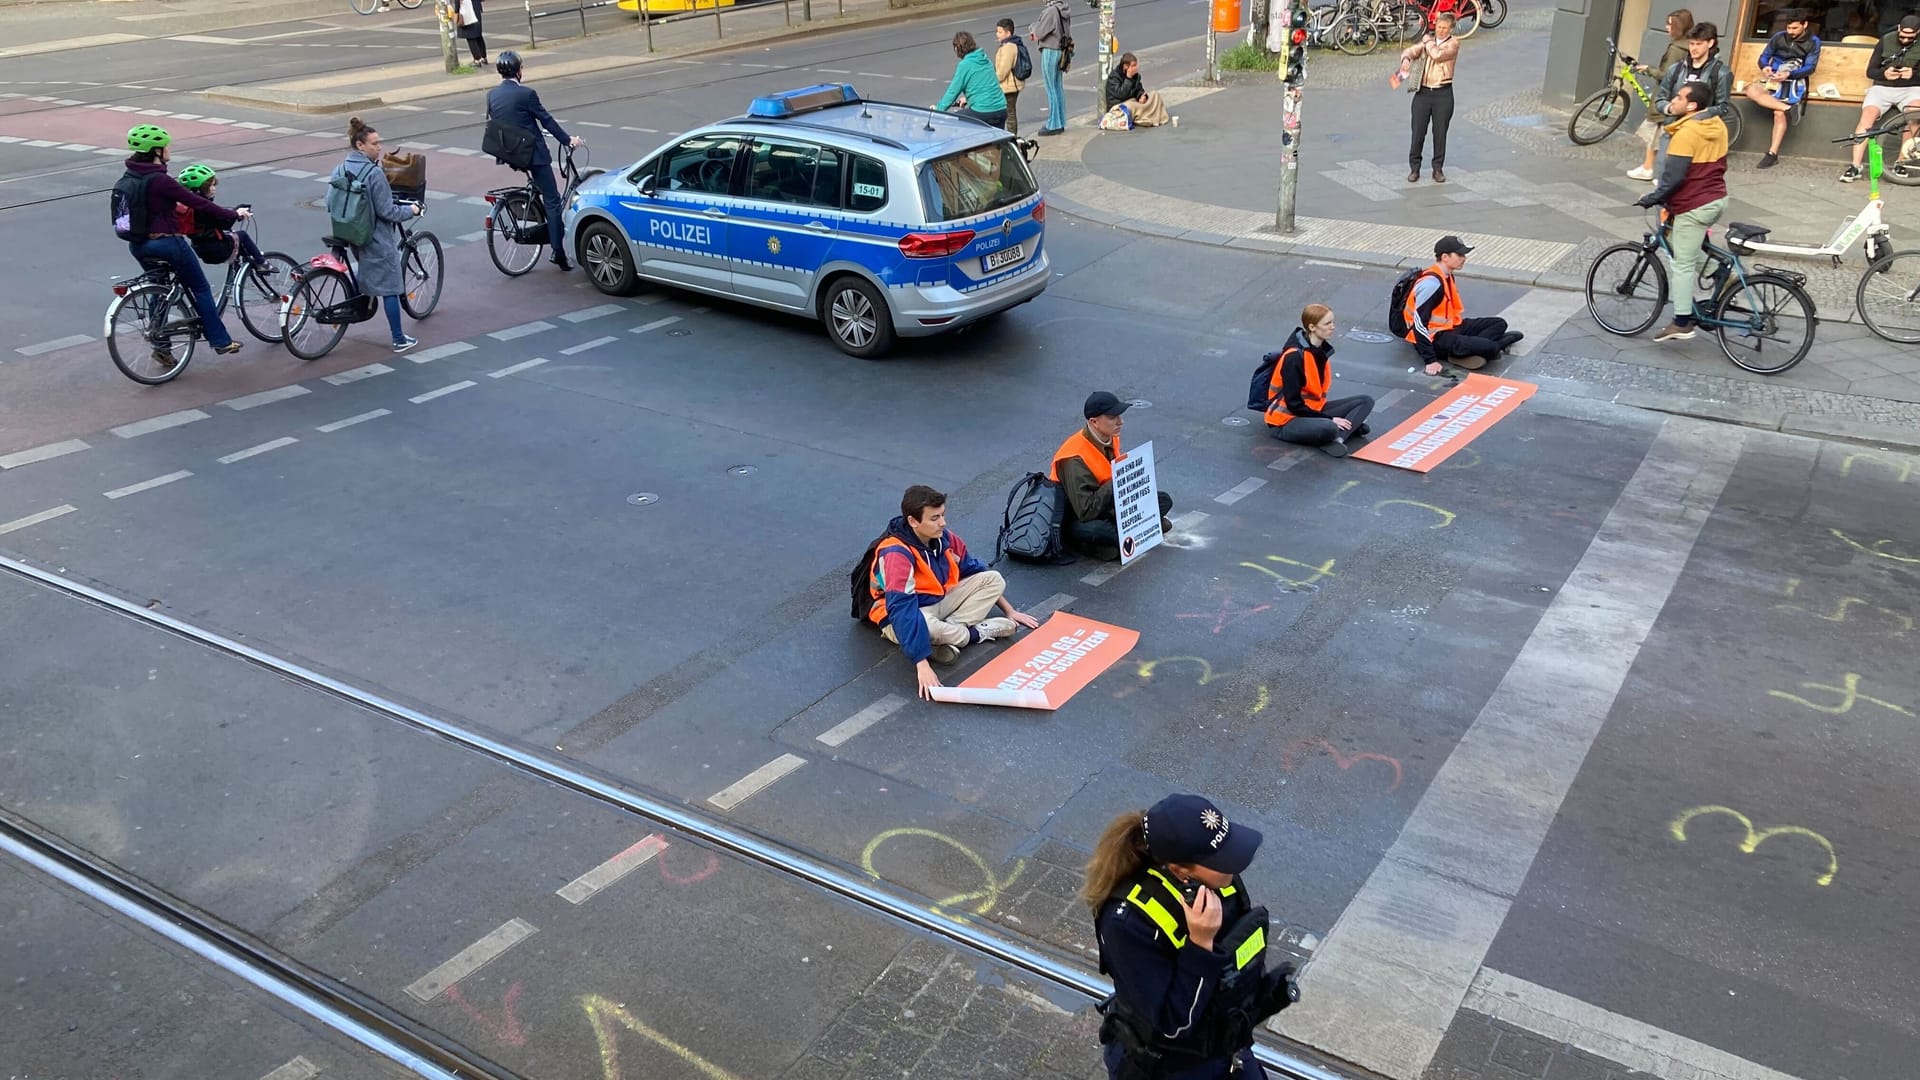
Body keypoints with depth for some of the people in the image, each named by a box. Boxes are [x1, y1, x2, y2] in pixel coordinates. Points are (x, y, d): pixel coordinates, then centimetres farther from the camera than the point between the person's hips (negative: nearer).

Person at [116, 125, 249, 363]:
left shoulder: (131, 176, 4)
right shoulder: (159, 180, -21)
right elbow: (198, 203, -19)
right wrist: (233, 215, -11)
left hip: (138, 245, 8)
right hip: (166, 243, -8)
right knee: (201, 289, 8)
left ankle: (161, 347, 19)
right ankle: (221, 341, 14)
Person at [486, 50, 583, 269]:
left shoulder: (491, 95, 4)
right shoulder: (526, 94, -14)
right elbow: (546, 120, -8)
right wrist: (568, 139, 4)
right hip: (533, 153, -6)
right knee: (552, 200, -1)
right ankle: (558, 252, -5)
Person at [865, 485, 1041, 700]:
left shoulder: (943, 538, -7)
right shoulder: (896, 554, -30)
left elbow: (974, 572, 10)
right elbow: (902, 610, -39)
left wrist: (1010, 611, 11)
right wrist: (922, 665, -47)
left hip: (940, 602, 7)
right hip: (903, 617, -7)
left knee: (994, 579, -5)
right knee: (922, 623, -42)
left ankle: (947, 636, -20)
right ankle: (978, 632, -12)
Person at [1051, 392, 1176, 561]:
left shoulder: (1111, 438, -3)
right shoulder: (1075, 458, -29)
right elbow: (1085, 511, -32)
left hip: (1107, 506, 8)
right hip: (1076, 519, -8)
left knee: (1164, 501, -2)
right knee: (1092, 529, -44)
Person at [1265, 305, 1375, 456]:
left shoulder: (1322, 349, 4)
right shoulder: (1294, 357, -21)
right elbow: (1294, 404, -21)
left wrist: (1330, 418, 0)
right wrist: (1330, 419, -19)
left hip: (1313, 410, 9)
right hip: (1287, 420, -9)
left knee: (1365, 401, -3)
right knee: (1328, 428, -39)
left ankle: (1338, 437, -22)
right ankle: (1350, 426, -9)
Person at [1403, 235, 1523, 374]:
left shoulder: (1447, 276, 9)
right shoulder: (1431, 283, -23)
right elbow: (1420, 324, -27)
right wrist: (1430, 360, -28)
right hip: (1435, 338, -11)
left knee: (1499, 323, 9)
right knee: (1488, 347, -26)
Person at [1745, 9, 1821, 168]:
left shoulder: (1813, 42, 2)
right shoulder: (1779, 37, 8)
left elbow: (1810, 68, -5)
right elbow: (1764, 57, 8)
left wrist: (1789, 74, -25)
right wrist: (1765, 67, -18)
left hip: (1794, 82, -3)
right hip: (1774, 78, 3)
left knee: (1779, 113, -25)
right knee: (1751, 91, -30)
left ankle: (1773, 154, -24)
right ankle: (1789, 108, -35)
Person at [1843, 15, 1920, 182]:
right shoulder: (1886, 41, 3)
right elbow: (1870, 70, 4)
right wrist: (1884, 74, -17)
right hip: (1882, 87, 1)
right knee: (1867, 117, -28)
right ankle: (1856, 167, -27)